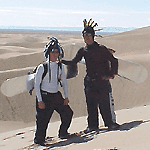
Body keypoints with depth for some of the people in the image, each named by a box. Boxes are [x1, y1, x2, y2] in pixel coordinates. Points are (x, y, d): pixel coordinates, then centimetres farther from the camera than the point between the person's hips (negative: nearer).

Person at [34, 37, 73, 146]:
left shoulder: (60, 66, 5)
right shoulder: (42, 67, -11)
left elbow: (64, 82, 15)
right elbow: (37, 84, -10)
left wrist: (66, 97, 7)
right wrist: (40, 100, -15)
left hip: (56, 96, 6)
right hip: (44, 96, -6)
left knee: (68, 113, 7)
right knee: (43, 119, -8)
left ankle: (63, 133, 27)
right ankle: (39, 139, 10)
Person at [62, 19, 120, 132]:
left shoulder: (102, 49, -3)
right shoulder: (83, 51, 9)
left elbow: (114, 61, 2)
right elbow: (73, 62, 14)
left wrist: (112, 74, -5)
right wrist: (61, 61, 2)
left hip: (102, 80, -4)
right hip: (89, 80, 4)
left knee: (104, 103, -7)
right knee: (91, 104, 4)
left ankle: (109, 123, 4)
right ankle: (93, 125, 13)